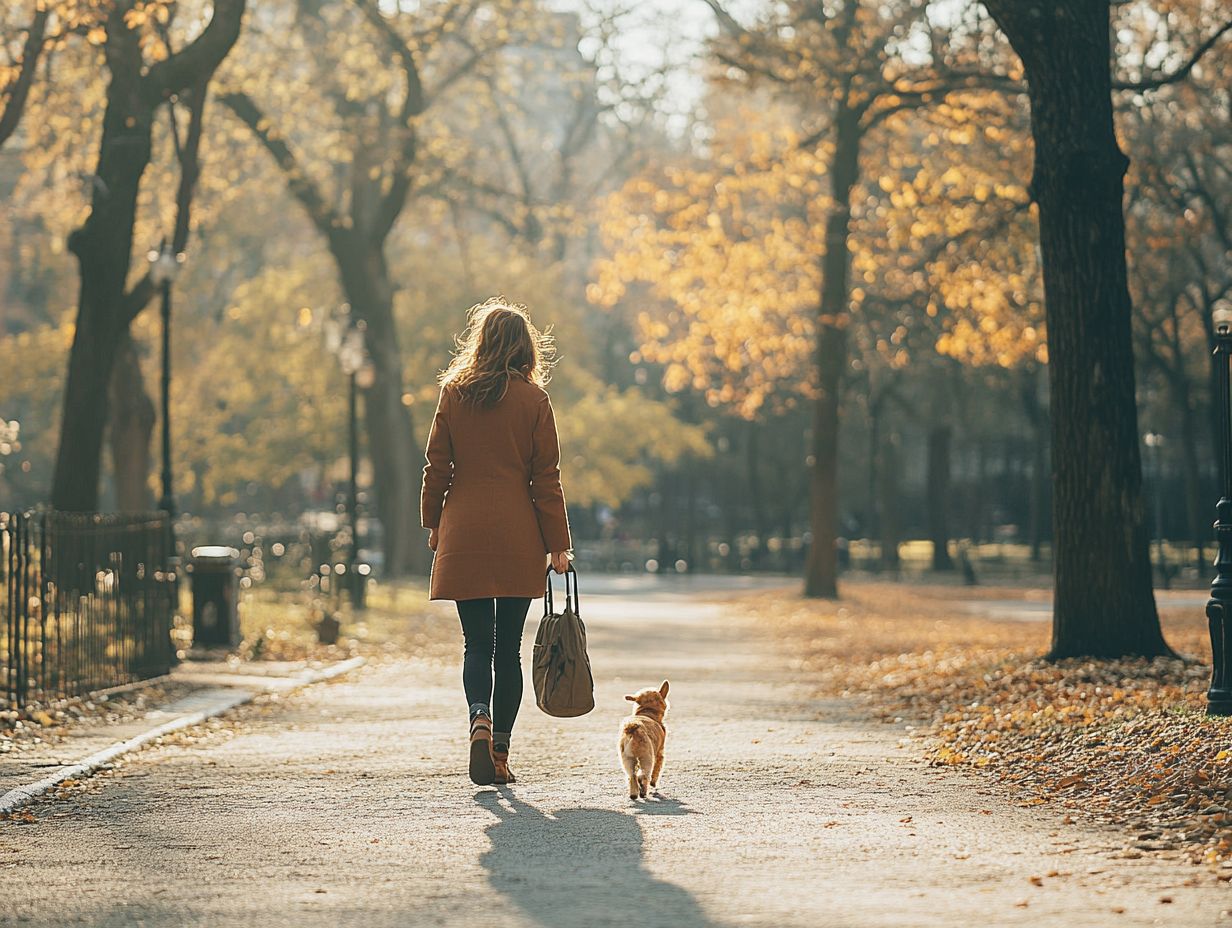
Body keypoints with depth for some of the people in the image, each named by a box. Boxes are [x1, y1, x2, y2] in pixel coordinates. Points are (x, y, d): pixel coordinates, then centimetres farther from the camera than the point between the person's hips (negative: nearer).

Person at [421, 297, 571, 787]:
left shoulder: (454, 393, 2)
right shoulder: (533, 400, -2)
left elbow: (437, 466, 4)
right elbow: (546, 477, -2)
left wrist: (433, 523, 16)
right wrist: (558, 543, 2)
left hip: (463, 534, 1)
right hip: (517, 539, -1)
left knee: (476, 642, 5)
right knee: (508, 646, 7)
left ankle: (480, 719, -22)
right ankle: (500, 753, 9)